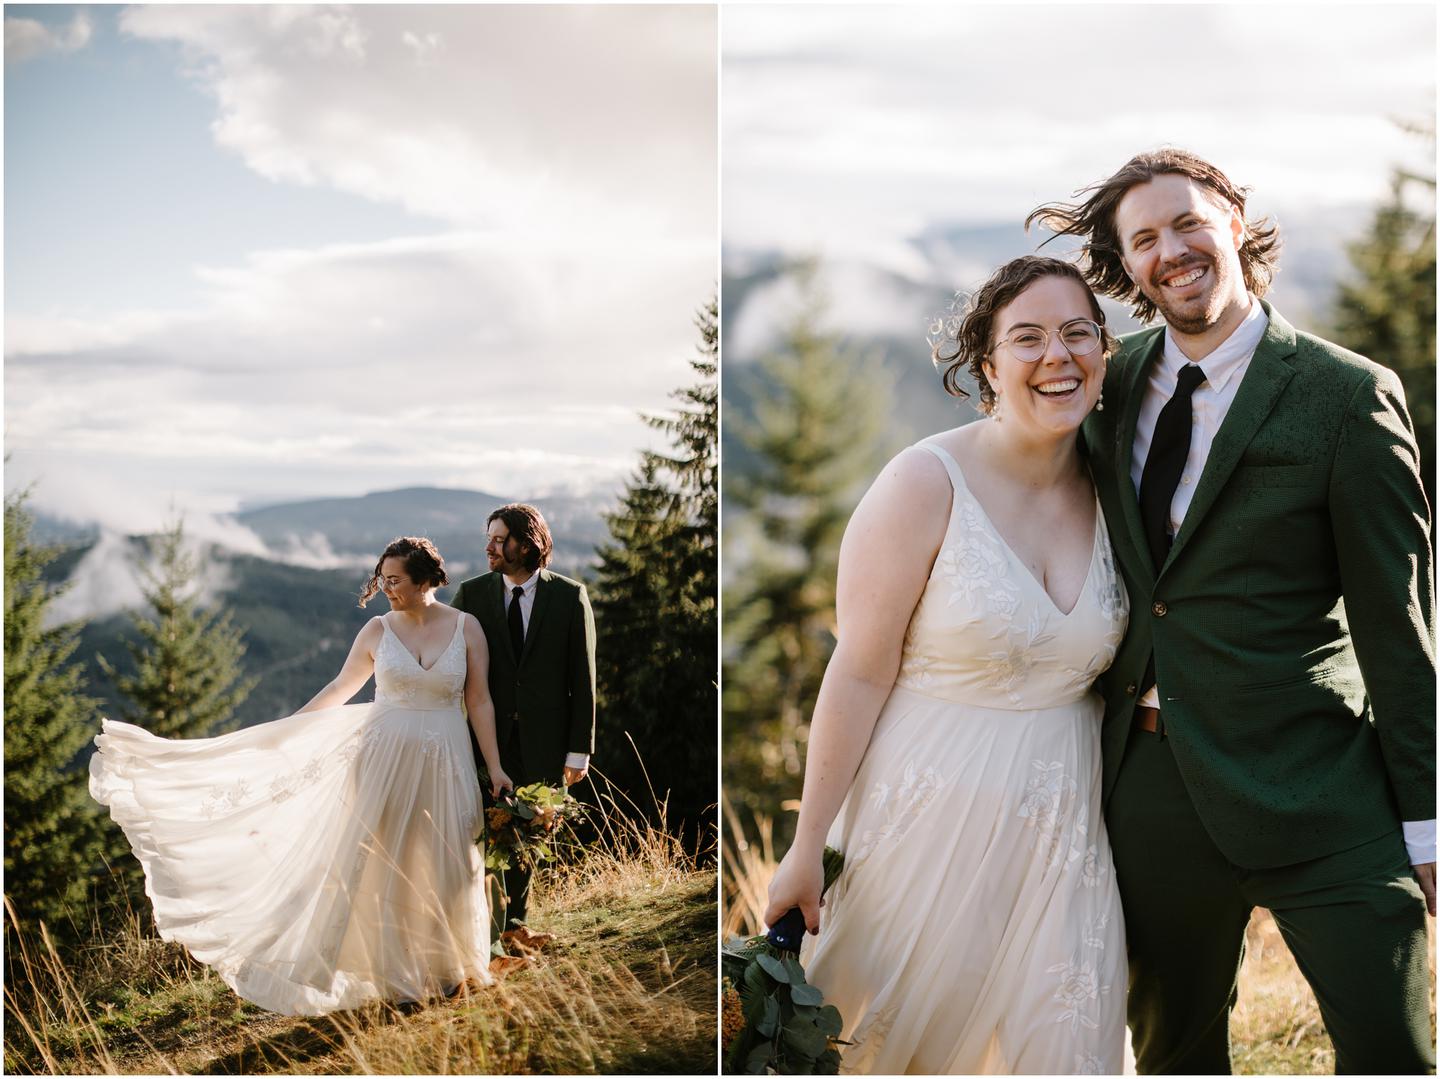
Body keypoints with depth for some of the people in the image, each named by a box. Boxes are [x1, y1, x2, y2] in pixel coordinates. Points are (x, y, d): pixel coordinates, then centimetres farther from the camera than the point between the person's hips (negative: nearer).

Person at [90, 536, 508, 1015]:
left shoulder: (467, 628, -1)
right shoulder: (377, 630, 2)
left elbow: (480, 701, 1)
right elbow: (339, 689, 14)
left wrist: (495, 767, -2)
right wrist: (284, 730, 16)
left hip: (444, 766, -1)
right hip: (384, 758, 1)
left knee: (444, 869, 3)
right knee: (374, 864, 0)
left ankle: (447, 971, 20)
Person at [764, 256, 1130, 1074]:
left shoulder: (1109, 493, 3)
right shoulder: (928, 483, -14)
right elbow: (860, 674, -14)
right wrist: (808, 848, -14)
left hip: (1061, 823, 5)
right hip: (931, 814, -5)